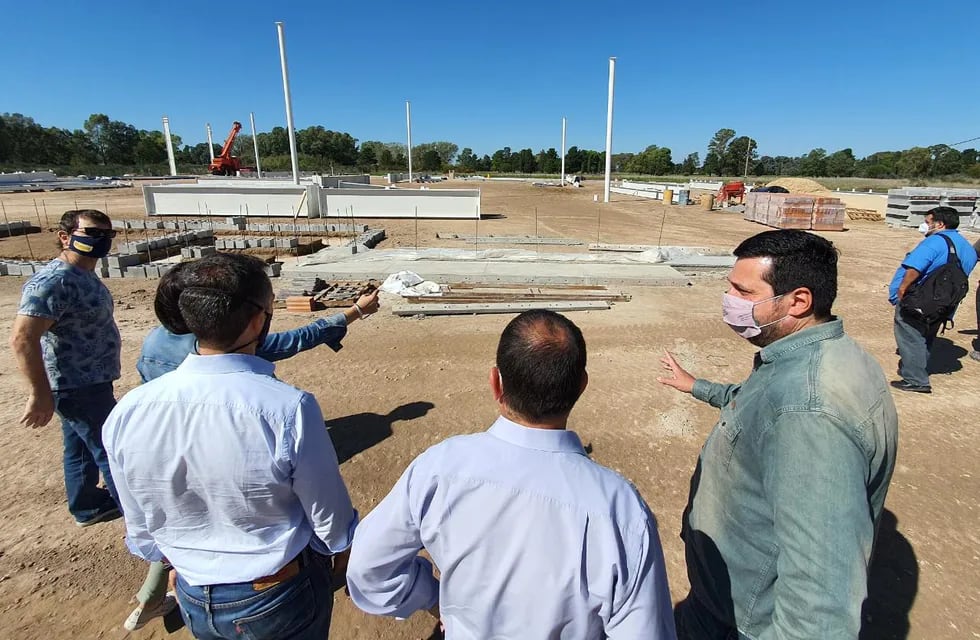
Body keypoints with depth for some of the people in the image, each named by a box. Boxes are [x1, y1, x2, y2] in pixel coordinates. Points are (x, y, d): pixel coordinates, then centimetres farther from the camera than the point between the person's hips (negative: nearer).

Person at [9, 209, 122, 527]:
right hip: (79, 389, -9)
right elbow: (22, 338, -30)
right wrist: (41, 394, -27)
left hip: (87, 383, 9)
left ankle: (86, 506, 40)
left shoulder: (84, 275, 7)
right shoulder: (53, 281, -24)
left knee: (81, 448, 22)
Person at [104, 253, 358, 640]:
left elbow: (142, 531, -3)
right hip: (281, 597, -3)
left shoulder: (127, 413, -19)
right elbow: (330, 521, -18)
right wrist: (342, 557, 4)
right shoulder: (289, 409, -33)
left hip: (193, 601, 4)